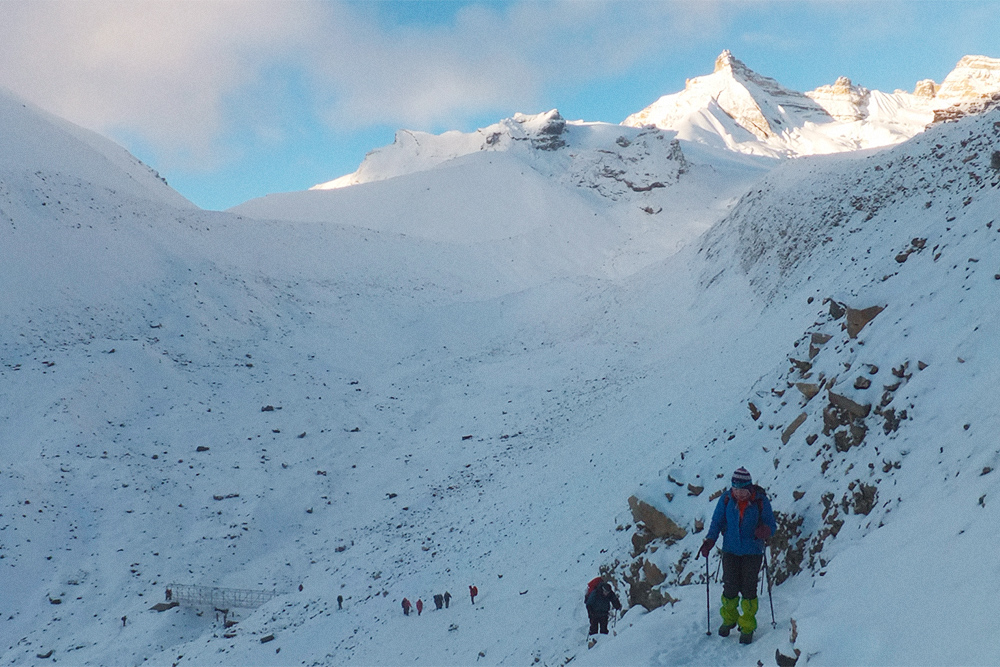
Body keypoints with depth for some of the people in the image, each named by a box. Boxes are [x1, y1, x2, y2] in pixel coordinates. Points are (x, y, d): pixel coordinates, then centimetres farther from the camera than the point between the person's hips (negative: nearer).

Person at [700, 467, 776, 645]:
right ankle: (729, 618, 31)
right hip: (730, 550, 1)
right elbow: (717, 522, 1)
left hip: (752, 552, -1)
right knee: (730, 588, 3)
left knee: (748, 589, 1)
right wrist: (709, 541, -14)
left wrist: (766, 531, -29)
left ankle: (747, 627, 20)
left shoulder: (761, 501, -11)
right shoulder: (726, 499, -7)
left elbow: (771, 526, -5)